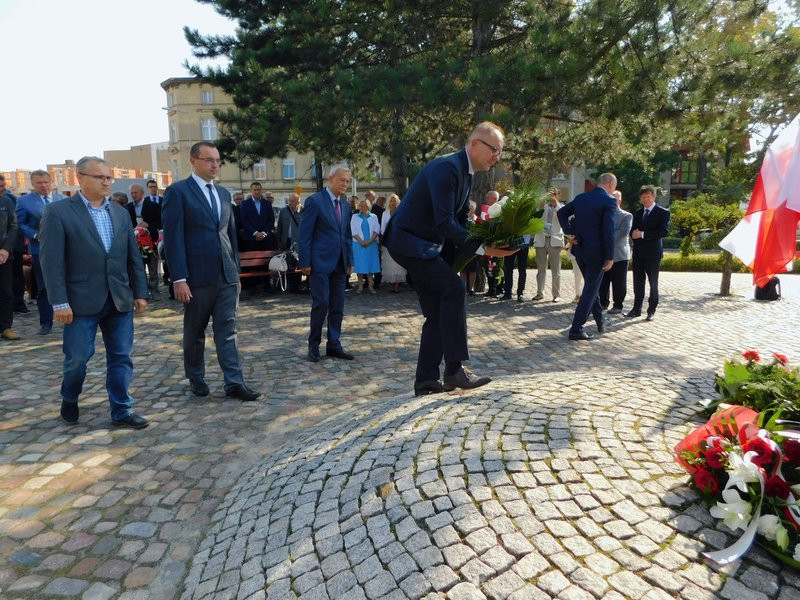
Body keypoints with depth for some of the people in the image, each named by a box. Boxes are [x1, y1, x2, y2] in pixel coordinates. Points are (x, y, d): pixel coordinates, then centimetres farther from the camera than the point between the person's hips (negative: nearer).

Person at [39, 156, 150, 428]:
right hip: (82, 301, -4)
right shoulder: (58, 211, -4)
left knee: (121, 357, 6)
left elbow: (133, 257, 12)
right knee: (77, 358, 6)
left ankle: (121, 411, 16)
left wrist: (140, 292, 8)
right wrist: (59, 302, -13)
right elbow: (52, 262, -9)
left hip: (120, 301, 4)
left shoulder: (120, 212, 11)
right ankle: (69, 401, 33)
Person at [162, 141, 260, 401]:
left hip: (226, 275, 5)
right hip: (197, 276, -5)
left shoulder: (223, 193, 14)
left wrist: (237, 270, 13)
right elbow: (173, 237, -10)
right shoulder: (177, 192, -5)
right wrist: (179, 278, -16)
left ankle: (234, 383, 6)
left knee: (227, 331, 3)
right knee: (195, 333, 11)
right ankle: (196, 379, 28)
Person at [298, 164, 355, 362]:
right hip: (320, 262, -6)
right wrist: (305, 262, -13)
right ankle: (314, 345, 10)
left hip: (340, 263, 6)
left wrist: (350, 261, 12)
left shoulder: (345, 203, 14)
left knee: (338, 306, 7)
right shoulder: (314, 201, -6)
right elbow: (304, 234, -9)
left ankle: (333, 345, 16)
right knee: (321, 303, -6)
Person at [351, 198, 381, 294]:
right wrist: (361, 241, -12)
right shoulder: (354, 217, 9)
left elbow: (376, 230, 0)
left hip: (371, 244, 1)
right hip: (358, 244, 0)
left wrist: (369, 241, -12)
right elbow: (353, 231, 0)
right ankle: (360, 286, 3)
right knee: (359, 264, -2)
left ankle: (370, 285, 2)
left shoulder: (373, 216, 10)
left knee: (371, 263, 0)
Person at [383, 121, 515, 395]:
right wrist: (481, 248, -25)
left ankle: (426, 379, 13)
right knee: (454, 288, -19)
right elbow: (444, 223, -26)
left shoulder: (466, 173, 11)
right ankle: (455, 369, -12)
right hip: (408, 241, -10)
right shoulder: (446, 167, -20)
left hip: (421, 245, 10)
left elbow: (462, 220, 13)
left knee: (437, 313, 6)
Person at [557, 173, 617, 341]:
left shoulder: (580, 198, 7)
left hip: (579, 249, 7)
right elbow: (608, 230, -17)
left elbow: (561, 212, 10)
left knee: (591, 285, 22)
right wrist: (610, 257, -12)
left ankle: (600, 321, 35)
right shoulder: (609, 201, -12)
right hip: (596, 251, -6)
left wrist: (569, 232, 5)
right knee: (590, 289, 1)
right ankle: (576, 329, -2)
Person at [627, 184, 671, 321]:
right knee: (638, 283, 8)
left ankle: (651, 310, 11)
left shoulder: (663, 213, -4)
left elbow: (664, 231, -15)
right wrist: (634, 233, -10)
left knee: (653, 283, 4)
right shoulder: (638, 213, 15)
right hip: (638, 252, 5)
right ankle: (636, 309, 16)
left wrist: (643, 234, -20)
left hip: (653, 253, -5)